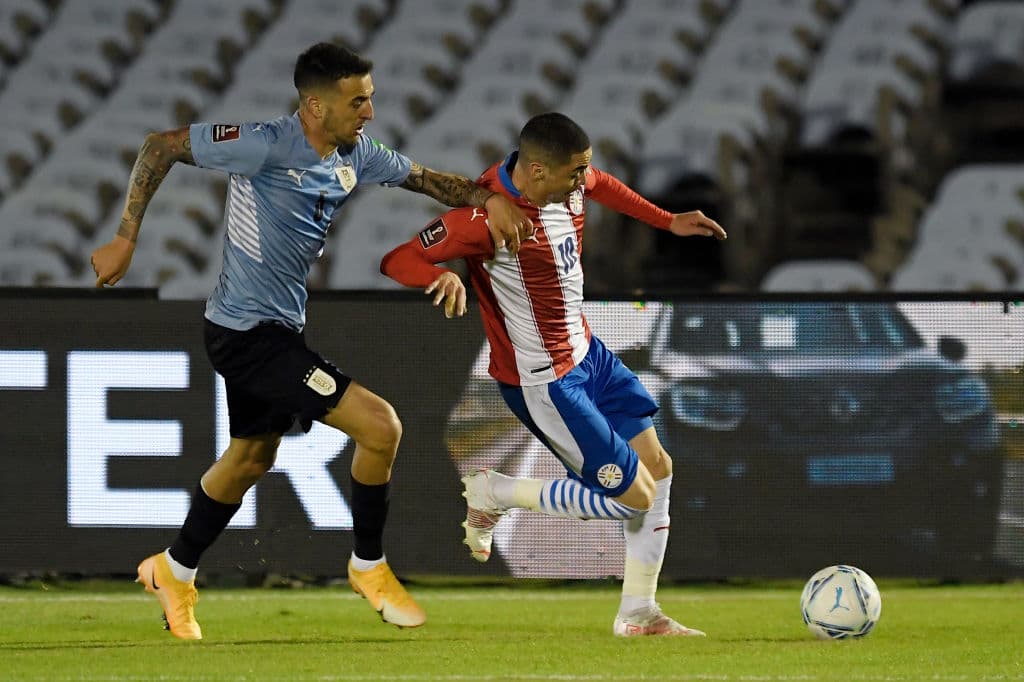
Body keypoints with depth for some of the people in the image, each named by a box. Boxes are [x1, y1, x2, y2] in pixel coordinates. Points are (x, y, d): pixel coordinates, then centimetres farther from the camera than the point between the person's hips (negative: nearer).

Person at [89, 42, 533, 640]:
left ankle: (174, 572, 44)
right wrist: (126, 240, -16)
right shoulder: (267, 147, -23)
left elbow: (425, 179, 7)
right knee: (380, 426, -13)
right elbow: (161, 146, -17)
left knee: (252, 457, 26)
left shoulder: (356, 155, -1)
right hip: (250, 333, -9)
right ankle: (369, 568, 7)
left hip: (277, 329, 9)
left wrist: (488, 198, -14)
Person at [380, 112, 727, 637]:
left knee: (657, 468, 13)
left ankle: (637, 613, 25)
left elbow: (604, 187, 20)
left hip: (586, 352, 9)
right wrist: (441, 276, -49)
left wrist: (669, 221, 20)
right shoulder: (488, 217, -30)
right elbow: (397, 260, -28)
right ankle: (492, 494, 10)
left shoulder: (568, 182, -7)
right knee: (633, 496, -6)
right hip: (544, 382, -9)